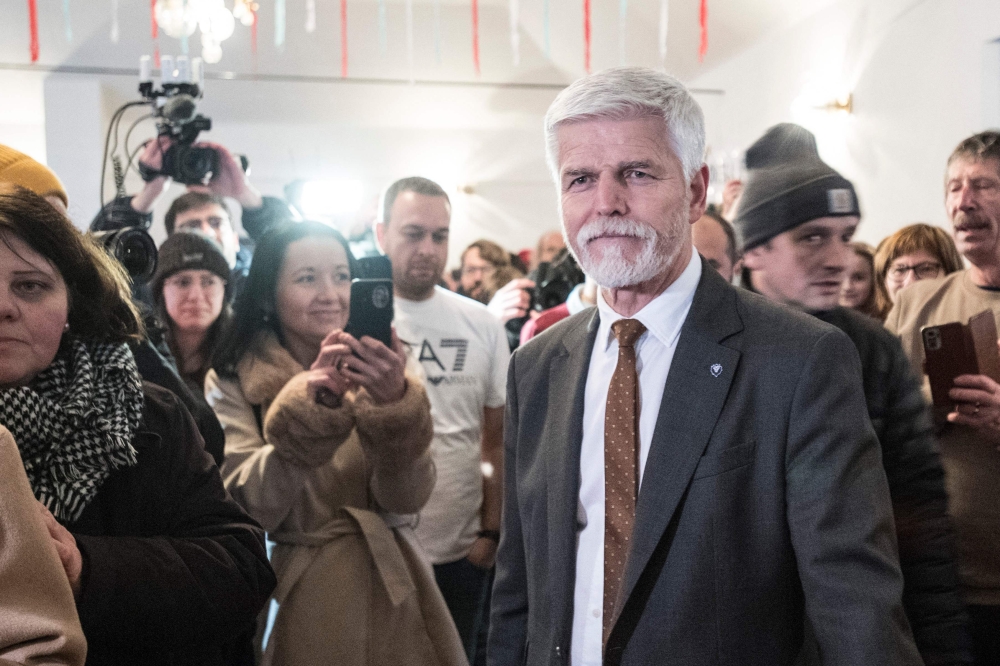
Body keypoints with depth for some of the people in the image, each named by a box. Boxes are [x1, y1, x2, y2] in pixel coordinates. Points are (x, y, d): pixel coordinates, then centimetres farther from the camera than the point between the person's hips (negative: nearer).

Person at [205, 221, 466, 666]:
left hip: (390, 594, 2)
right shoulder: (232, 382, -6)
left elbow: (407, 498, -11)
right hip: (294, 601, -2)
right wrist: (312, 401, -27)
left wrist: (395, 402, -28)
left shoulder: (376, 366, -1)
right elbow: (247, 511, -17)